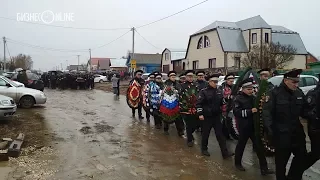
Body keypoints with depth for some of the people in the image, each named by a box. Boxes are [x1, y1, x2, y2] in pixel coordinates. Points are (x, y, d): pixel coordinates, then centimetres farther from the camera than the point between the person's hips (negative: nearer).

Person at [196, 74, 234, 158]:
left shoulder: (219, 91, 7)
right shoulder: (204, 91, -9)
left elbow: (222, 103, 15)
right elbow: (199, 103, -10)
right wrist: (200, 114, -16)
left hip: (216, 116, 4)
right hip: (207, 116, -4)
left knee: (220, 134, 4)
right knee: (205, 134, 9)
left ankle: (225, 152, 6)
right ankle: (204, 149, 28)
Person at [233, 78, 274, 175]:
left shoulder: (253, 97, 10)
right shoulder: (238, 98, -9)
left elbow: (258, 109, 19)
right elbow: (236, 112, -20)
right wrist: (250, 111, -28)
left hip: (254, 126, 5)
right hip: (244, 127, -5)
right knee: (241, 145, 11)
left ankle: (264, 168, 8)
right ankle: (238, 163, 31)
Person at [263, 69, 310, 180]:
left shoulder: (299, 93, 5)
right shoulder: (275, 93, -13)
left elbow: (304, 111, 10)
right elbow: (267, 112, -17)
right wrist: (269, 129, -26)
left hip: (297, 131, 6)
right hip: (281, 133, -6)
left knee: (302, 157, 15)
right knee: (281, 160, 7)